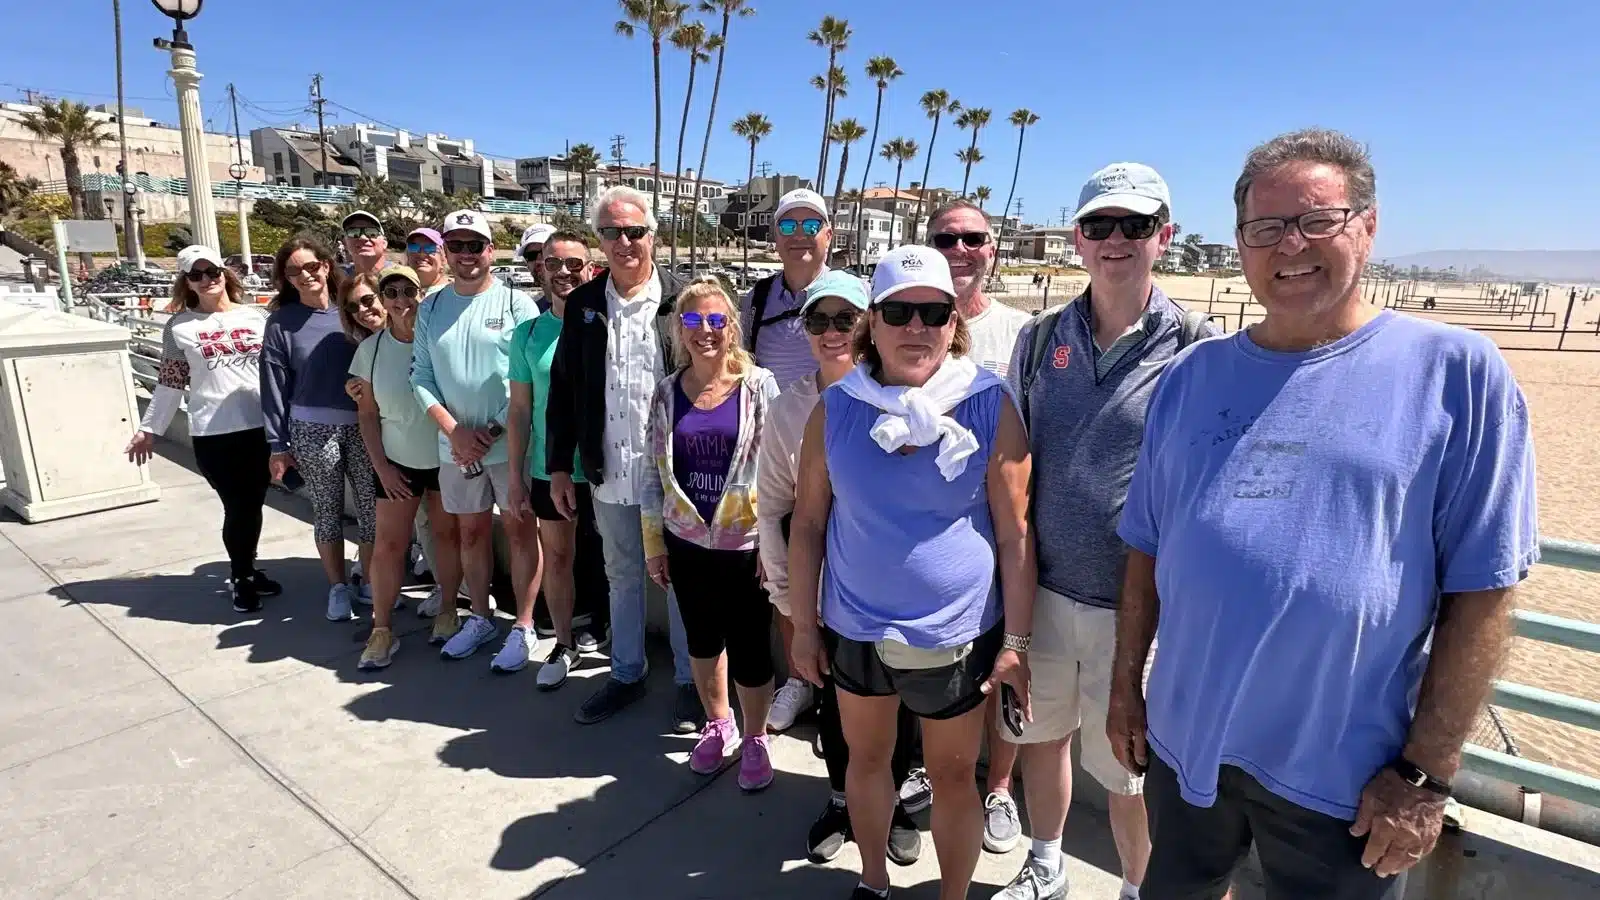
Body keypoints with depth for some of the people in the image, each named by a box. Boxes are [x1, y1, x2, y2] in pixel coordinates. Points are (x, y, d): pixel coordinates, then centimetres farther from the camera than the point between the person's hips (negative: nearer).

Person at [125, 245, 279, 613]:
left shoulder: (256, 317, 8)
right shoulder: (179, 327, 3)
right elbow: (169, 384, 6)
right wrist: (148, 429, 5)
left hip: (261, 427, 2)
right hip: (213, 434, -2)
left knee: (254, 504, 12)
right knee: (237, 508, 1)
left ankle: (248, 569, 32)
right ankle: (241, 578, 21)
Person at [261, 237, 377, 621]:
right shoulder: (281, 322, 0)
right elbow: (275, 385, 0)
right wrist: (278, 445, -2)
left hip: (363, 426, 1)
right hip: (312, 431, -1)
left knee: (371, 508, 6)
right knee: (328, 512, 9)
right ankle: (339, 587, 24)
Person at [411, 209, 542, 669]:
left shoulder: (516, 303, -5)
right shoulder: (431, 307, 7)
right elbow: (421, 375, 4)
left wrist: (493, 430, -13)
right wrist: (454, 431, -9)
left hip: (511, 442, -4)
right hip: (455, 445, 4)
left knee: (519, 530, 5)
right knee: (471, 532, 15)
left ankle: (523, 627, 16)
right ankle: (480, 618, 32)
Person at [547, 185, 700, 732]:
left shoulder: (682, 300, -7)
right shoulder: (582, 305, 4)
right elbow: (562, 391, 7)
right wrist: (560, 466, 5)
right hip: (609, 471, 4)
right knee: (621, 576, 19)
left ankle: (688, 680, 27)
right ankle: (626, 674, 36)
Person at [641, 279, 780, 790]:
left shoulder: (759, 385, -8)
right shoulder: (667, 392, 2)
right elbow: (655, 472, 7)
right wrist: (653, 543, 7)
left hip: (747, 544, -3)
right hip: (686, 543, 4)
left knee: (750, 648, 4)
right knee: (702, 639, 18)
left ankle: (755, 739, 29)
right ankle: (717, 725, 41)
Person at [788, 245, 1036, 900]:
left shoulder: (990, 407, -12)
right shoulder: (836, 408, -7)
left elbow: (1015, 536, -8)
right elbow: (807, 524, -1)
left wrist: (1016, 643, -7)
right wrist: (803, 625, 1)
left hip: (956, 636, -2)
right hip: (854, 630, 2)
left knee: (953, 777, 16)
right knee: (866, 758, 22)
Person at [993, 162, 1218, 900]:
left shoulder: (1199, 348, -9)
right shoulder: (1040, 338, 2)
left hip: (1137, 603, -3)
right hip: (1041, 588, 4)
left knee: (1128, 770, 13)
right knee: (1040, 732, 21)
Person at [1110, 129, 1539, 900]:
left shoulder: (1455, 371, -9)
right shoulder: (1192, 375, 1)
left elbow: (1482, 592, -9)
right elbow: (1147, 548, 4)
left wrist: (1426, 771, -10)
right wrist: (1125, 685, 6)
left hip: (1345, 773, -3)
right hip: (1186, 739, 4)